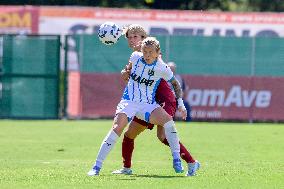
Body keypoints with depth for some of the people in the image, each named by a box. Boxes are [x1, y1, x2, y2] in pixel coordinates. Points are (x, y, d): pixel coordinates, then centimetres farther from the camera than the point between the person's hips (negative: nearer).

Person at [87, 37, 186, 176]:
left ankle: (176, 161, -13)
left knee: (168, 121, -26)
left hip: (148, 104, 0)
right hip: (128, 102, 0)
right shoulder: (135, 57, -3)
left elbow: (175, 84, 7)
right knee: (117, 128, -24)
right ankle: (97, 167, -19)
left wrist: (180, 103, 1)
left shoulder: (162, 68, -7)